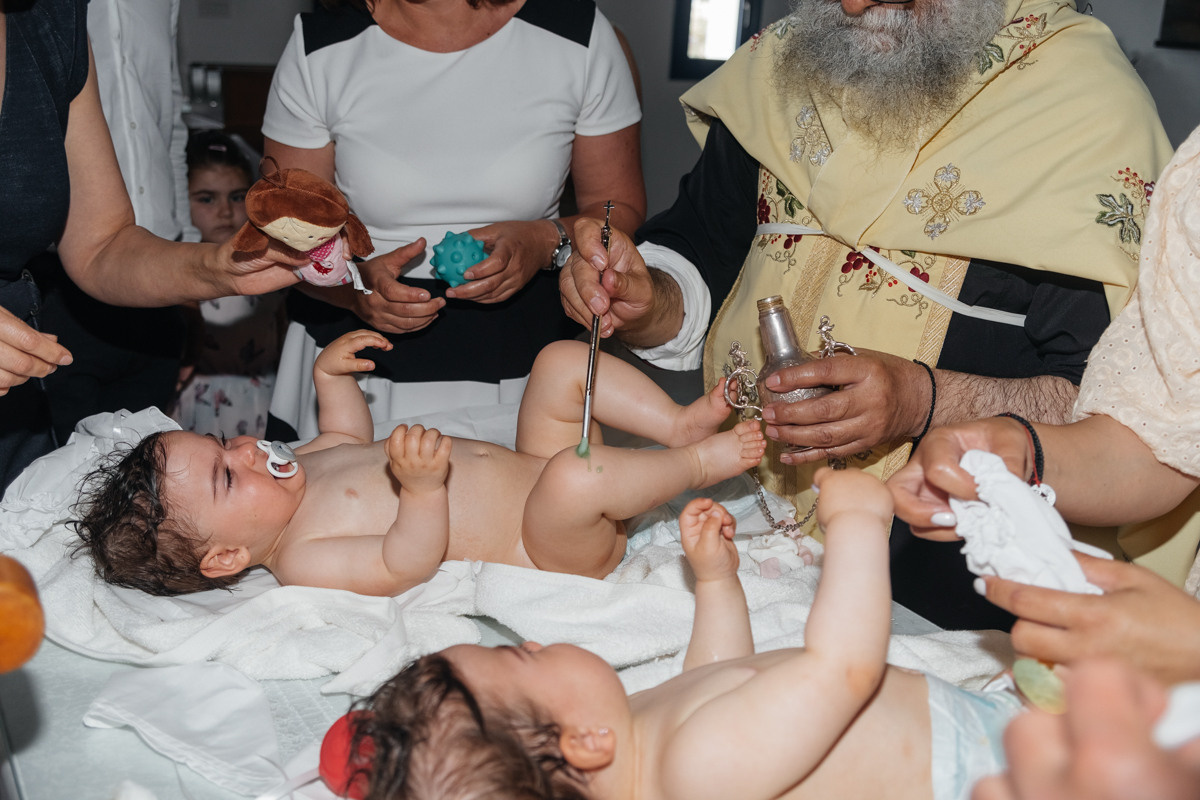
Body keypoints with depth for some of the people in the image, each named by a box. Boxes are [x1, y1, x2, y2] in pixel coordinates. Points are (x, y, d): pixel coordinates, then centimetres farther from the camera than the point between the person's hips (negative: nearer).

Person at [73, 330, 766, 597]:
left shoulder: (299, 468, 7)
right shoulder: (303, 560, -21)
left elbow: (351, 437, 27)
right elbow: (405, 563, -32)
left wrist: (331, 374, 14)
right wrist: (423, 486, -47)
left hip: (527, 466, 10)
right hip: (552, 550, -10)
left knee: (564, 359, 8)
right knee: (574, 477, -42)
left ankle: (683, 422, 1)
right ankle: (698, 464, -14)